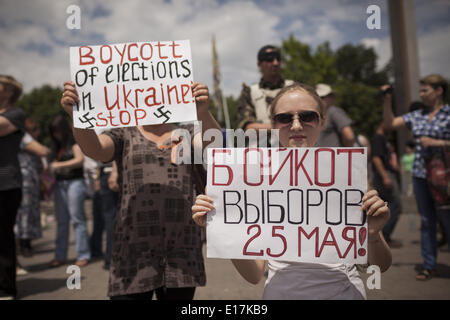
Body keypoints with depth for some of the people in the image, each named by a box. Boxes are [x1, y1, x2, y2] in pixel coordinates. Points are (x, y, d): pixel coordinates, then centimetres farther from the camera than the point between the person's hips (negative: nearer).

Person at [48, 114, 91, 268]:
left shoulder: (74, 141, -1)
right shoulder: (56, 145, 19)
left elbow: (79, 160, -14)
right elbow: (53, 164, 23)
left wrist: (59, 165, -14)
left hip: (75, 182, -6)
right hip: (59, 184, 6)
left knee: (77, 219, -5)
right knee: (61, 221, 6)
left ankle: (83, 255, -1)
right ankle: (60, 256, 11)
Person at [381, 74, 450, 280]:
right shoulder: (417, 116, 11)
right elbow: (389, 124, 14)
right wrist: (387, 101, 6)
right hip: (420, 175, 5)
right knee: (426, 221, 11)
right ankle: (429, 265, 20)